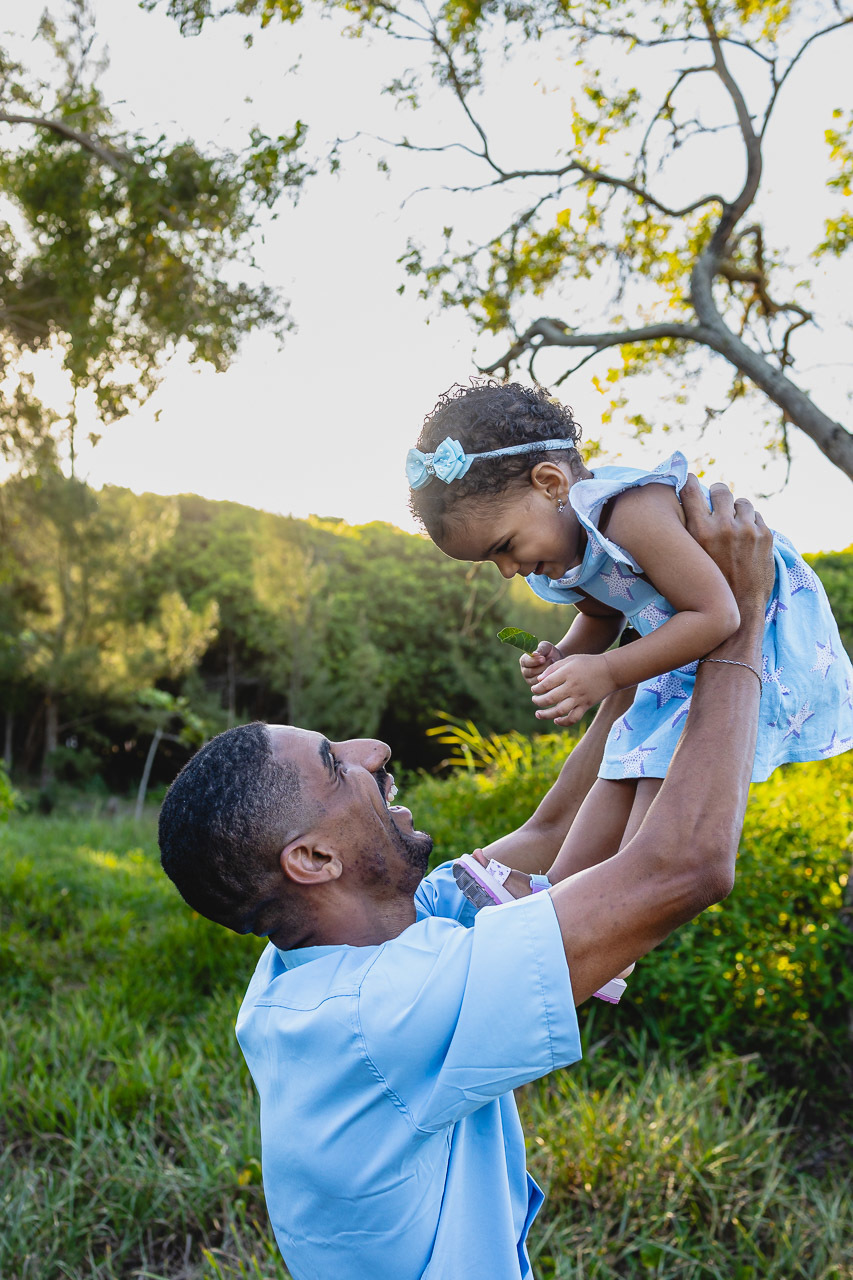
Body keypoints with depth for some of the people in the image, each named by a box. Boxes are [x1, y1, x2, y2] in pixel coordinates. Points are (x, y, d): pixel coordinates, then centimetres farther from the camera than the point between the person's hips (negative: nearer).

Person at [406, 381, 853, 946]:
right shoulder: (561, 550, -2)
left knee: (668, 768, -19)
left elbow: (717, 614, -34)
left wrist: (608, 673, -33)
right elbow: (600, 618, 15)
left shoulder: (634, 513, -33)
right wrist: (563, 658, -6)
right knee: (624, 769, 7)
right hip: (687, 659, 9)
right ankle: (552, 892, 12)